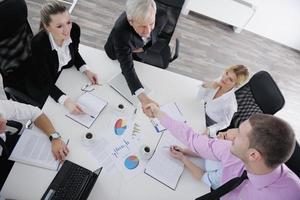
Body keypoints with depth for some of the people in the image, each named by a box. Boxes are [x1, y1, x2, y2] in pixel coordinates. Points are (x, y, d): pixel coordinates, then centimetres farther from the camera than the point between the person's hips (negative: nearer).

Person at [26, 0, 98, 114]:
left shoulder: (74, 29, -22)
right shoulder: (38, 44, -35)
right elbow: (46, 83, -26)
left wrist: (86, 71, -16)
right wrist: (66, 101, -42)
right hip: (42, 87, -4)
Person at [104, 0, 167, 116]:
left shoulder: (160, 17, -36)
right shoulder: (120, 32, -48)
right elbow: (127, 68, -54)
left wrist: (143, 48, -26)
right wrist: (142, 97, -68)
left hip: (142, 51, 3)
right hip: (119, 55, -3)